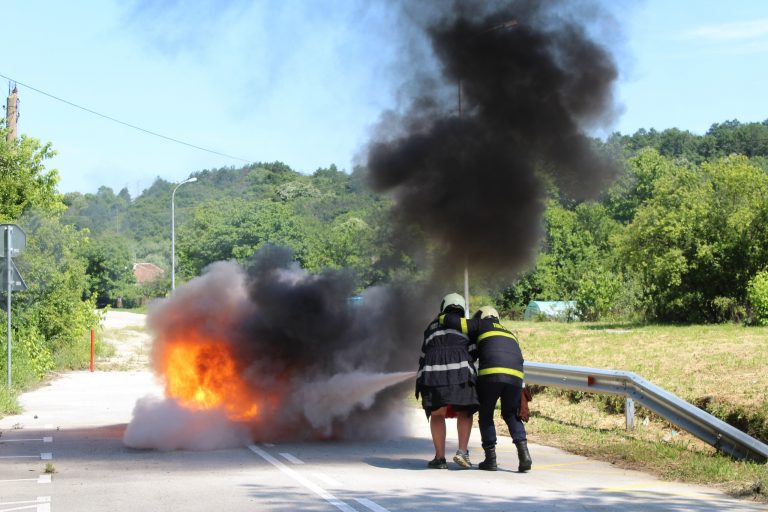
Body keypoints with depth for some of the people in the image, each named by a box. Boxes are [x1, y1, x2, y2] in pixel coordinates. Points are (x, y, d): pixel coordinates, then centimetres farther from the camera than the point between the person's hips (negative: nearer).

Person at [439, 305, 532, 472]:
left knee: (486, 416, 13)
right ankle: (523, 453, -1)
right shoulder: (509, 334, 35)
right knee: (511, 415, 19)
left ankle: (491, 458, 8)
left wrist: (440, 319, 29)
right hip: (515, 376, 4)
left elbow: (455, 322, 10)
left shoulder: (482, 324, 19)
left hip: (491, 374, -4)